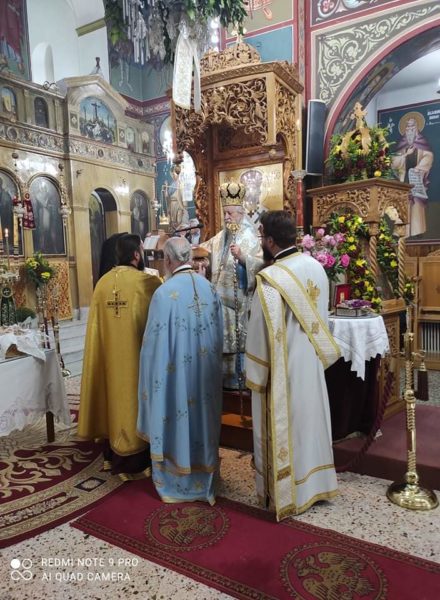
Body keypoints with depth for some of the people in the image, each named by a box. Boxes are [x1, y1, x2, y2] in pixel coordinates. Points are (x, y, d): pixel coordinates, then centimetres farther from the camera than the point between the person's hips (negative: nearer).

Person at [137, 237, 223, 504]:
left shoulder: (165, 293, -19)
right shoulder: (210, 288, -2)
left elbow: (155, 342, -15)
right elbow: (219, 333, 6)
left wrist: (153, 378, -2)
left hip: (176, 371, -5)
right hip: (206, 371, 5)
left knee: (176, 423, 11)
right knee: (202, 418, 18)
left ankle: (175, 484, 27)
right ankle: (204, 480, 34)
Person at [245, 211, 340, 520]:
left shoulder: (270, 278, -24)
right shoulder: (317, 267, -1)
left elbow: (263, 334, -20)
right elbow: (321, 317, 8)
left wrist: (256, 375, -9)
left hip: (282, 368, -7)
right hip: (312, 363, 7)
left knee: (285, 428, 8)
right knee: (310, 420, 20)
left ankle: (286, 493, 25)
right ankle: (315, 483, 37)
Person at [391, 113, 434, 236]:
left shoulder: (422, 145, 13)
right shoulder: (401, 146, 18)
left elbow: (428, 158, -1)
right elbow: (394, 163, 4)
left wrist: (417, 169, -10)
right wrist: (406, 154, -6)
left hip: (417, 180, -2)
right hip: (404, 180, 2)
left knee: (417, 206, -12)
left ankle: (417, 233, -15)